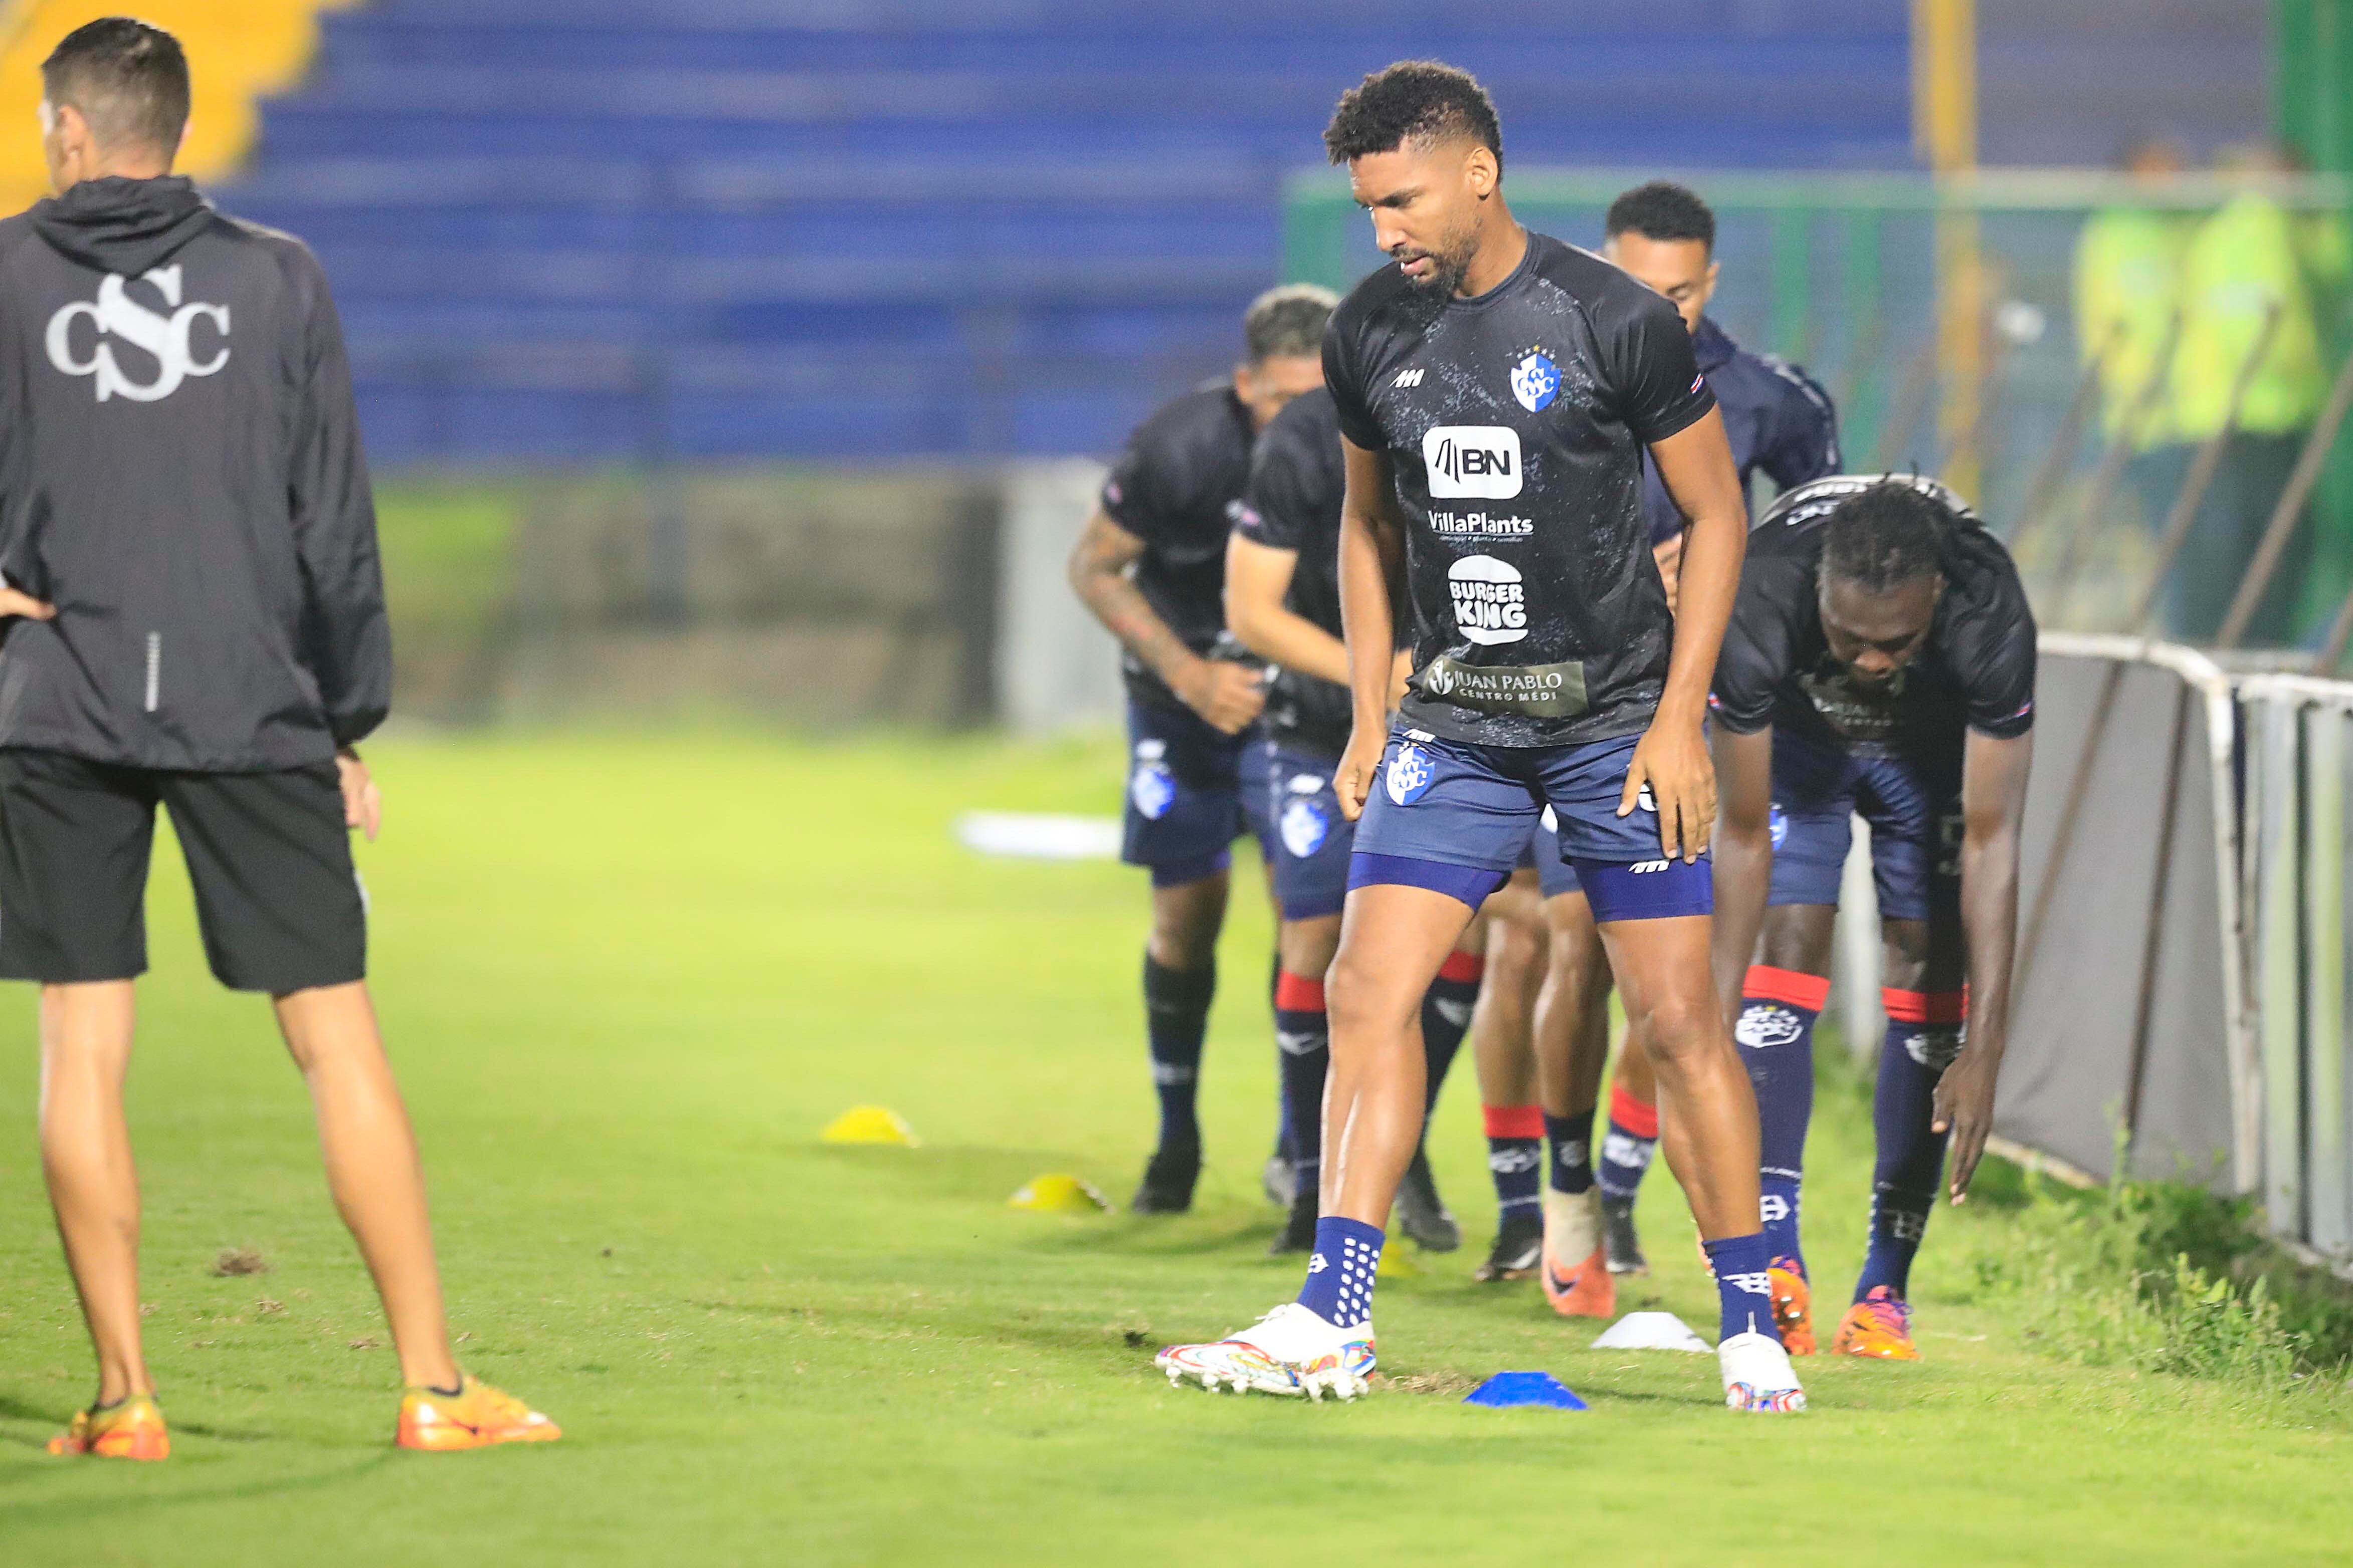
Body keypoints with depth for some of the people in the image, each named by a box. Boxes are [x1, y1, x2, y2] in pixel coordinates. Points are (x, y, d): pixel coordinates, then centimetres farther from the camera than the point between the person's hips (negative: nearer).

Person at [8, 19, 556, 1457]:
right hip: (250, 714, 0)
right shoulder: (279, 282, 3)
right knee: (339, 1040, 2)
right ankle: (434, 1388, 0)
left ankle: (126, 1395, 2)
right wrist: (353, 727, 10)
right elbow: (337, 526, 4)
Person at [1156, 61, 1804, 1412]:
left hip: (1620, 722, -4)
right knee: (1370, 994, -9)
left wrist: (1680, 718, -11)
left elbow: (1718, 511, -4)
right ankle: (1332, 1323, -9)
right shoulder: (1371, 334, 1)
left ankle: (1752, 1325, 8)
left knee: (1678, 1017, -3)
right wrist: (1369, 715, 9)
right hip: (1452, 722, 4)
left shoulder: (1616, 321, -12)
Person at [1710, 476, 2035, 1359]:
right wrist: (1717, 1030, -35)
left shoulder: (1990, 618, -40)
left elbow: (1991, 840, -35)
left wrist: (1983, 1053, -37)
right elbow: (1743, 834, -32)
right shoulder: (1759, 607, -41)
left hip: (1937, 745, 0)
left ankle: (1886, 1288, -6)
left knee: (1928, 960, -9)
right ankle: (1774, 1257, -18)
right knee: (1787, 946, -16)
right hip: (1794, 731, 0)